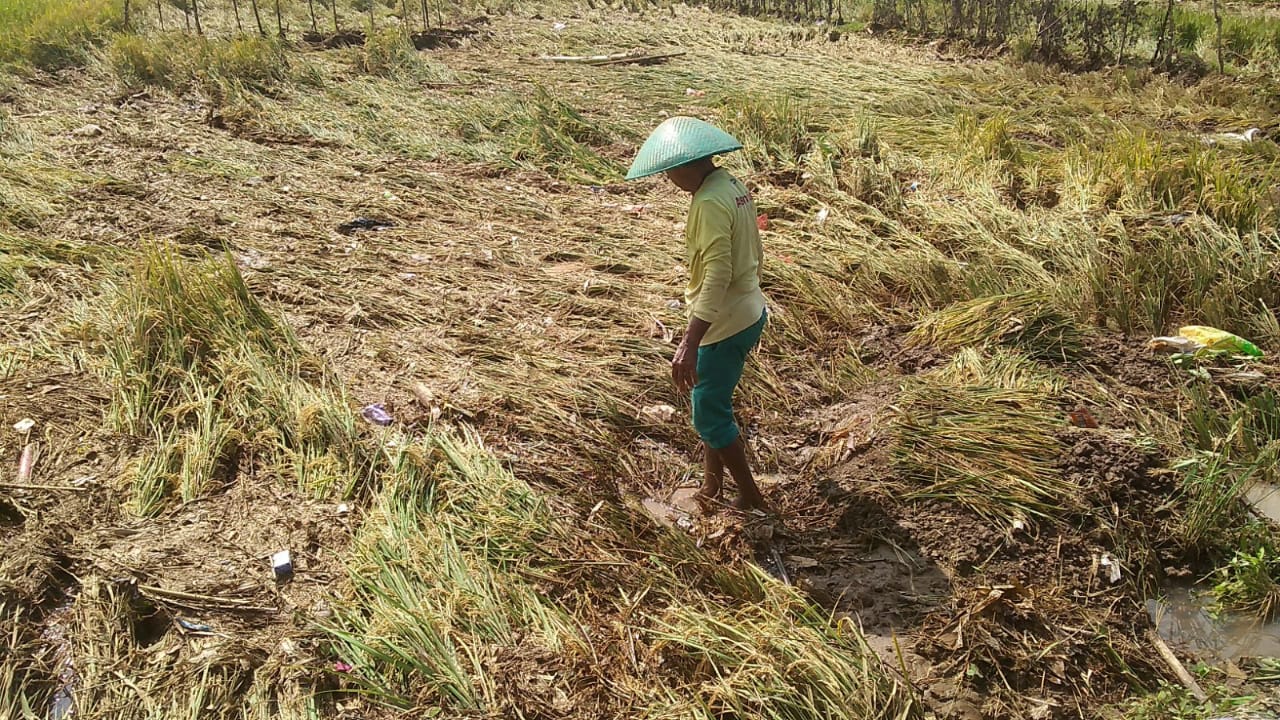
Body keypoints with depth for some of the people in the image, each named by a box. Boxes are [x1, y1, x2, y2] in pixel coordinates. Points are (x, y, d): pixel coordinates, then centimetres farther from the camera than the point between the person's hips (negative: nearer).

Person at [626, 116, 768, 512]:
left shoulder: (710, 202, -24)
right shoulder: (734, 186, 7)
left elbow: (716, 277, -31)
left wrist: (689, 343, -34)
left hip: (724, 324, -10)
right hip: (749, 314, 10)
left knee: (710, 415, 3)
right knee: (710, 403, 20)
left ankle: (751, 499, 16)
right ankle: (712, 486, 33)